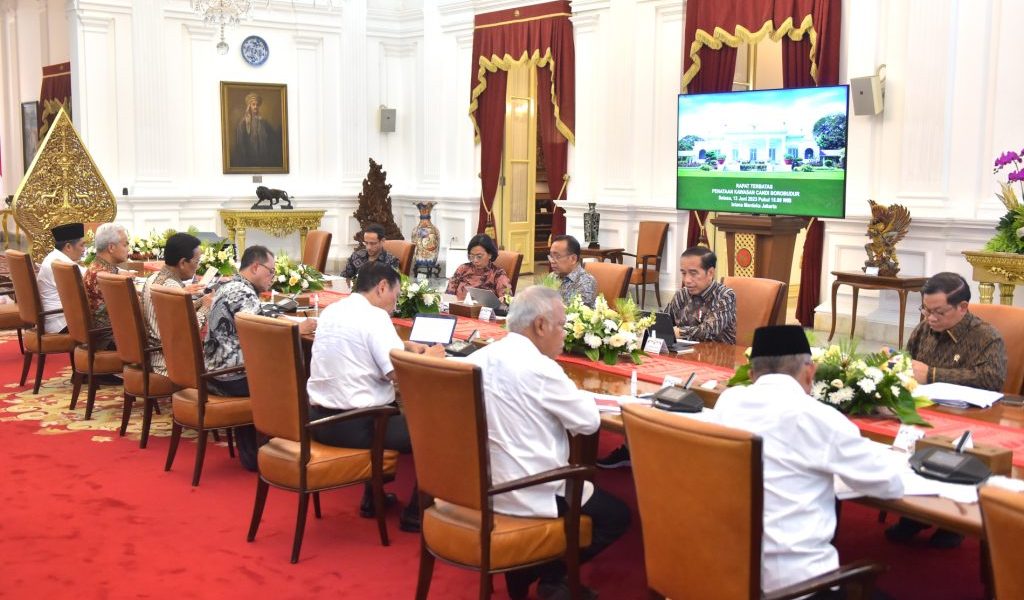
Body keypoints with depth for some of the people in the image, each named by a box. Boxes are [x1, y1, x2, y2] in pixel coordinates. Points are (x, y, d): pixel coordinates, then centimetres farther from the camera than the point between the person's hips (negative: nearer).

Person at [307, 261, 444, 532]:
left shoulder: (332, 311, 11)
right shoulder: (374, 315, -15)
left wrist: (406, 345, 20)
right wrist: (428, 358, -3)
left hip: (319, 418, 9)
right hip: (352, 425, -9)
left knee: (392, 412, 34)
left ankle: (372, 498, 37)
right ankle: (416, 514, 12)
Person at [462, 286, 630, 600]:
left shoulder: (478, 358, 2)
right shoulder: (539, 367, -21)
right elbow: (589, 421, -13)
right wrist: (576, 394, 7)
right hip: (527, 494, -8)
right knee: (616, 515, 12)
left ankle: (523, 566, 23)